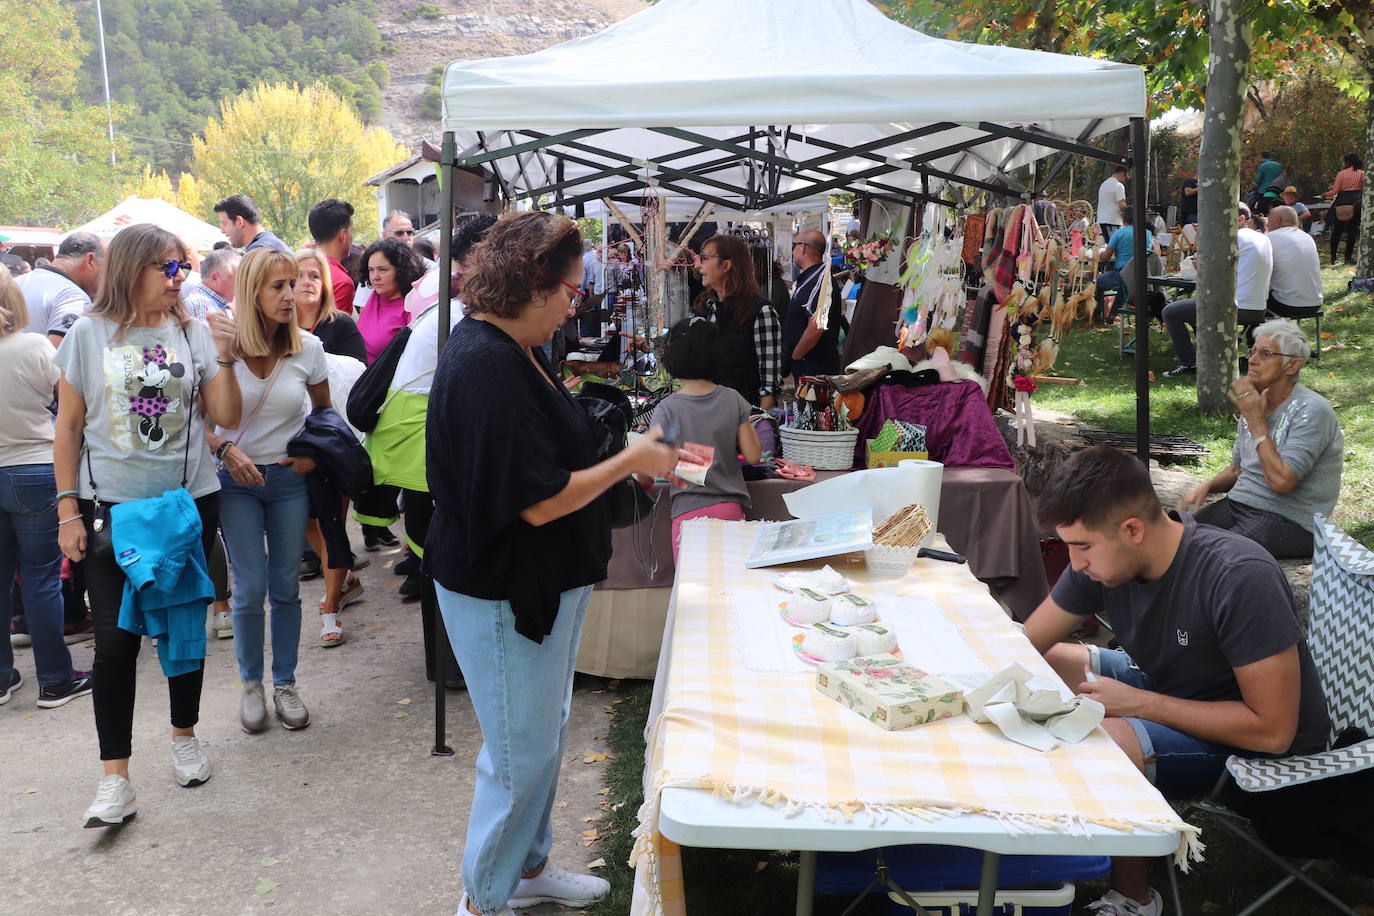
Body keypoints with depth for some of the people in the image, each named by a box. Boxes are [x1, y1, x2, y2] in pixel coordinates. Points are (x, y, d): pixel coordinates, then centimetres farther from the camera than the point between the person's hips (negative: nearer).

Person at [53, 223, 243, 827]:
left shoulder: (194, 333, 2)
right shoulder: (89, 334, -1)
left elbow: (227, 417, 0)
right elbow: (68, 428, 1)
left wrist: (225, 358, -14)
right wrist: (68, 510, -2)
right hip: (111, 507, -1)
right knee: (116, 639, -4)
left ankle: (184, 735, 34)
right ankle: (116, 780, 5)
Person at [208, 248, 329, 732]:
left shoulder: (308, 348, -5)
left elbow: (324, 411, 10)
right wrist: (226, 449, -19)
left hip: (289, 478, 2)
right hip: (236, 478, -2)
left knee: (286, 587, 9)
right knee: (250, 589, 0)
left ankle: (285, 684, 23)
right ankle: (251, 685, 19)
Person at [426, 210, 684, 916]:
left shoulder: (511, 350, 6)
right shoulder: (488, 366, -25)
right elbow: (539, 502, -27)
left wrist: (638, 454, 3)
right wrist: (632, 461, -15)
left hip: (542, 585, 10)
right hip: (505, 593, -10)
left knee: (545, 733, 23)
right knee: (521, 751, 6)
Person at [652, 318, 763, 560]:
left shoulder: (667, 410, -9)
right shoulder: (733, 400, -3)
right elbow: (753, 456, -1)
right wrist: (749, 429, 17)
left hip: (689, 511, -2)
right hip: (731, 509, 3)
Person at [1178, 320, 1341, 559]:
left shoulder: (1312, 411, -13)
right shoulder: (1253, 404, 12)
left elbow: (1281, 481, -24)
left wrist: (1256, 420, -18)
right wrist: (1206, 487, 1)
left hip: (1290, 520, -7)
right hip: (1237, 503, 7)